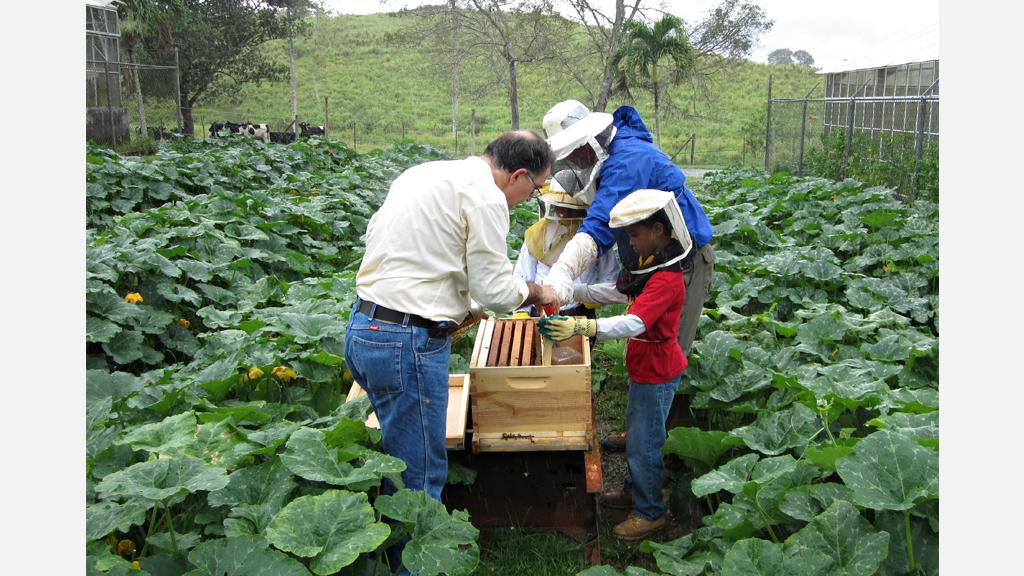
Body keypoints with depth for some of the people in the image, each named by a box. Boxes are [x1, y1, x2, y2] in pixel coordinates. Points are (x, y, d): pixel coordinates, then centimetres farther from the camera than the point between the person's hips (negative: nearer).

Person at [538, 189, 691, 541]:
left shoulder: (666, 279, -28)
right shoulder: (650, 264, 6)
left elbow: (633, 324, -38)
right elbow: (617, 291, 16)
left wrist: (580, 327, -47)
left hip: (656, 374, -10)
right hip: (644, 369, 10)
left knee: (644, 443, 3)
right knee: (636, 434, 24)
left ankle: (650, 513, 19)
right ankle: (634, 490, 42)